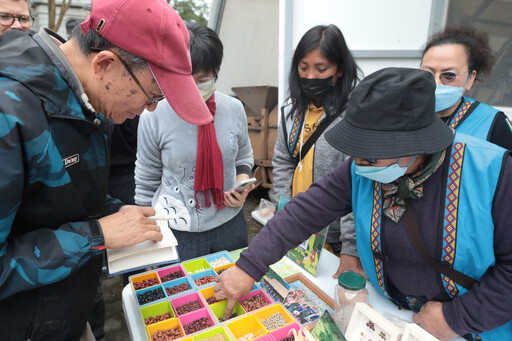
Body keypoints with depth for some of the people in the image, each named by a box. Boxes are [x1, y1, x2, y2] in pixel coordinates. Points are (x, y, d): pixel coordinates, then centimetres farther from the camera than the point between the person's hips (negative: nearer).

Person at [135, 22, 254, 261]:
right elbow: (146, 183, -1)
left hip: (230, 225, 3)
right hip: (177, 232, -2)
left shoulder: (234, 109, -5)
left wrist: (242, 182, -8)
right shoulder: (153, 117, -12)